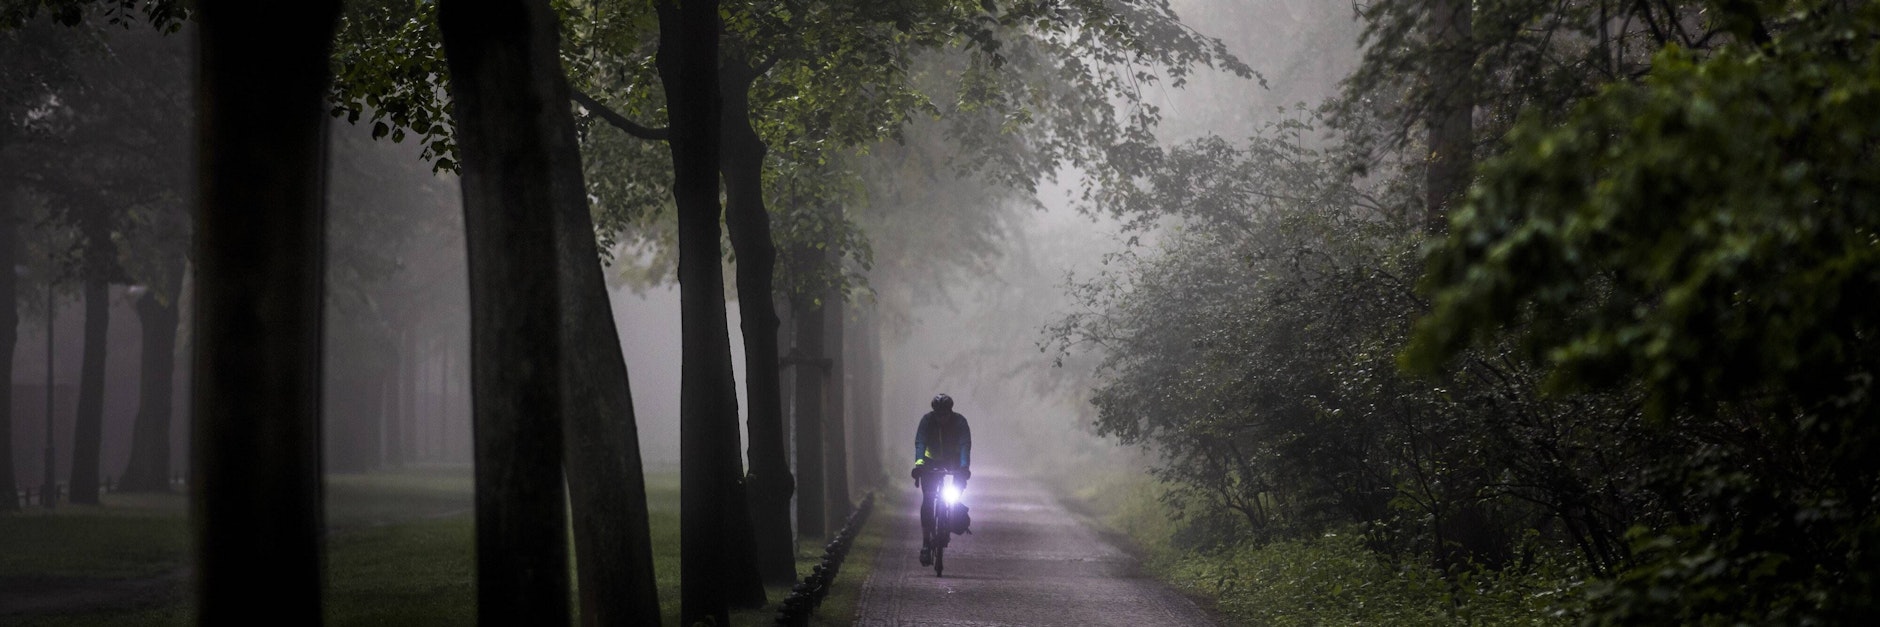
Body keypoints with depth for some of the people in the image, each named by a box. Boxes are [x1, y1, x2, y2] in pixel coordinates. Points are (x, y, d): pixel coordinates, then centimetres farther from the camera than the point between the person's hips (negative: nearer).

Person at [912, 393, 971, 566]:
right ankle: (925, 542, -16)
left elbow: (965, 445, -32)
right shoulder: (927, 420, -22)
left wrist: (964, 466, -49)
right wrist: (919, 462, -51)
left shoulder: (960, 422, -22)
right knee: (928, 499, -14)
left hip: (953, 461, 1)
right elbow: (920, 443, -32)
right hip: (931, 461, -1)